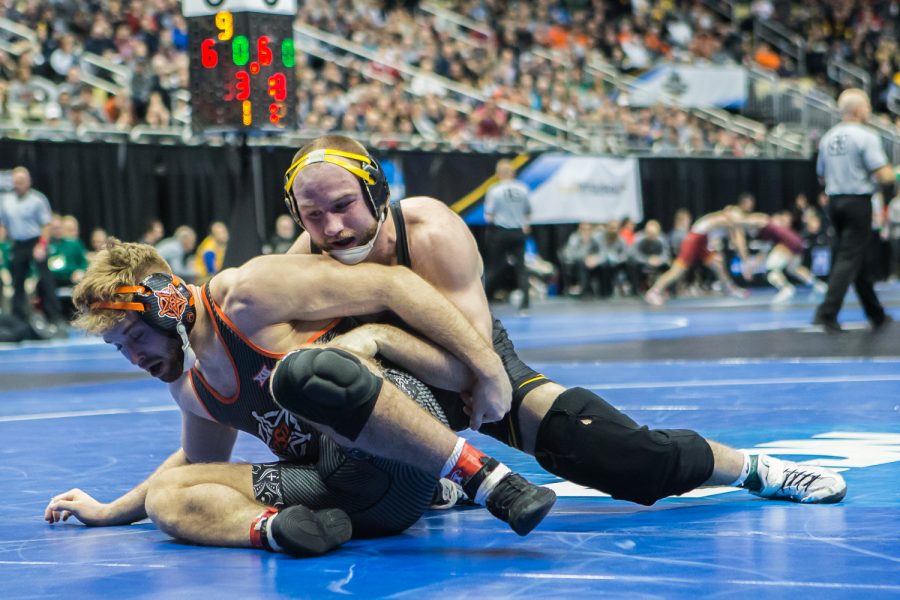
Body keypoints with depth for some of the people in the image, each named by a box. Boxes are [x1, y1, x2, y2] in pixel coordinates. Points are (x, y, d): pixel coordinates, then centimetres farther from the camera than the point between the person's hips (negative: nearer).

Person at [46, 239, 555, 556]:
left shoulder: (249, 295, -7)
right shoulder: (187, 386, 18)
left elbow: (392, 285, -11)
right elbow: (198, 460, 40)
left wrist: (486, 363, -17)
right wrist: (108, 513, 39)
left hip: (398, 464, -8)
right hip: (346, 491, 8)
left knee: (303, 369, -37)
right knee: (164, 496, -3)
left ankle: (487, 478, -34)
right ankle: (271, 528, -34)